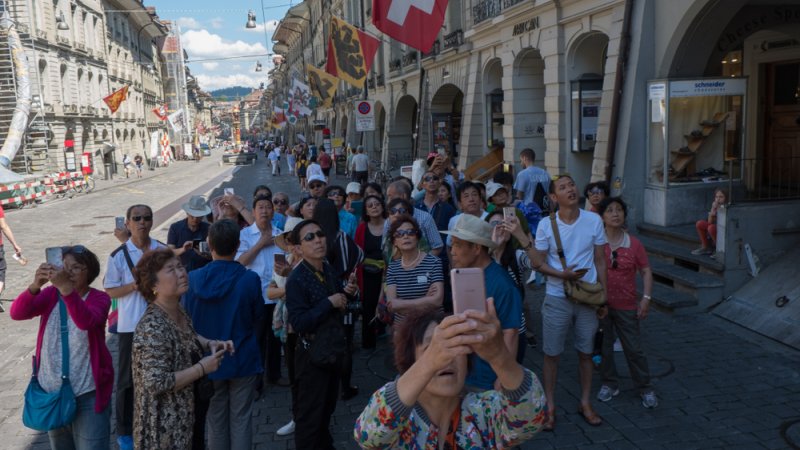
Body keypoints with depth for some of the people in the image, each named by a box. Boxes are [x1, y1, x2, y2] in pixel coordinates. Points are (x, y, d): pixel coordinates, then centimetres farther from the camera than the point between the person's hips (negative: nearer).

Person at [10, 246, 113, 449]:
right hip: (51, 389, 4)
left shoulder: (99, 298, -9)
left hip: (88, 393, -4)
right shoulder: (51, 294, 1)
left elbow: (86, 321, -30)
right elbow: (17, 313, -15)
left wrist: (65, 287, -43)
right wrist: (35, 285, -33)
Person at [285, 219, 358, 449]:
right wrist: (329, 302, -26)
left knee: (327, 407, 26)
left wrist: (347, 293, -4)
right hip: (312, 353, -8)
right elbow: (298, 323, -28)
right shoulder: (296, 279, -22)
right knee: (310, 413, 7)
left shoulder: (328, 270, 1)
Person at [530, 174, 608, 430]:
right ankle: (550, 407, 23)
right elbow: (538, 263, -4)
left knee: (586, 353, 14)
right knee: (552, 354, 7)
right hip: (557, 299, -1)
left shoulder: (594, 221, -5)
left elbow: (600, 261, 3)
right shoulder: (546, 225, -9)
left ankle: (585, 403, 32)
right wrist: (562, 274, -21)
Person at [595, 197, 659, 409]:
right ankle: (610, 384, 28)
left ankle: (645, 388, 21)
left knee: (634, 348, 7)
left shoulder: (634, 244, -4)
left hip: (626, 305, 0)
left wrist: (646, 298, -6)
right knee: (603, 346, 11)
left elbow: (646, 272, 2)